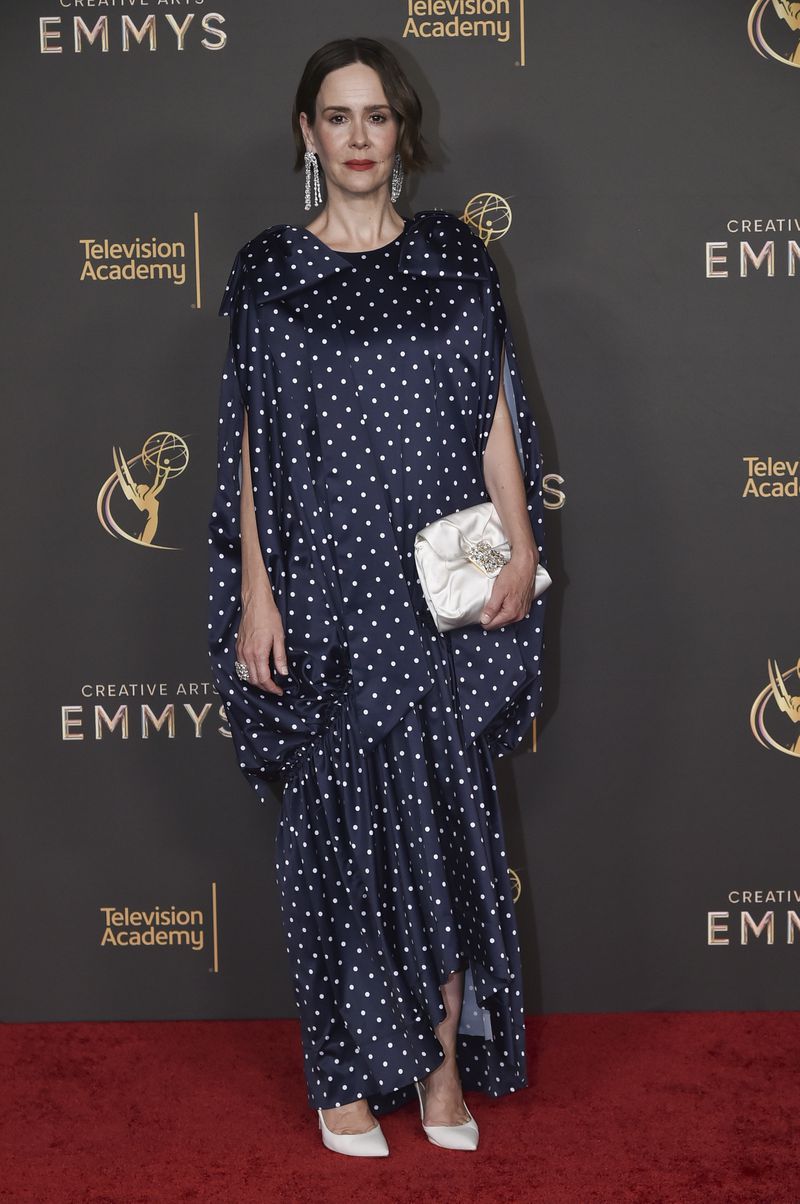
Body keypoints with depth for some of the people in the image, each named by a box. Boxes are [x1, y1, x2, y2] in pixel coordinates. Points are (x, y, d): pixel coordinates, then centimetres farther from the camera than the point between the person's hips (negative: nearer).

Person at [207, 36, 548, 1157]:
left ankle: (445, 1053, 17)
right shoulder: (268, 269, 3)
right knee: (337, 818, 5)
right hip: (323, 591, 0)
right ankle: (352, 1069, 18)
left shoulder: (454, 255, 6)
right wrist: (255, 596, -4)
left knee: (443, 809, 4)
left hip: (439, 590, 1)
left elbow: (494, 416, 6)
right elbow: (250, 445, 1)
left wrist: (521, 549, -4)